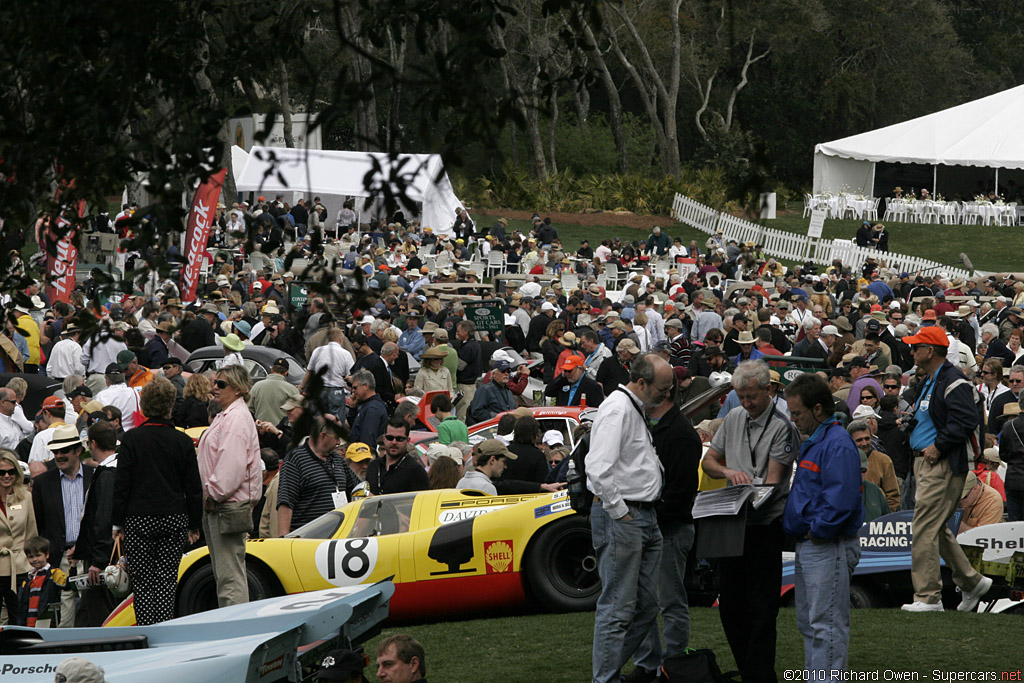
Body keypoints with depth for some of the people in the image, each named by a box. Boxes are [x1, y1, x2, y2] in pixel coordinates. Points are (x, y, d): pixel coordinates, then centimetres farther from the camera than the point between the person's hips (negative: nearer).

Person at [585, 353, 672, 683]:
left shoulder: (637, 409, 18)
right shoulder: (617, 409, -15)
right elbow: (598, 469, -25)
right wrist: (620, 513, -18)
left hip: (645, 516, 10)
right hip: (620, 518, -10)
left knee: (647, 606, 13)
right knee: (618, 608, -7)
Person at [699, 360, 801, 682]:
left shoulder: (782, 427, -9)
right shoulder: (734, 418, 12)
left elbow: (773, 480, -15)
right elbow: (708, 461, 16)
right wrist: (728, 472, -6)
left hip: (765, 525, -7)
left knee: (761, 607, -6)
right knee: (730, 603, 11)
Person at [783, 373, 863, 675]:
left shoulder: (838, 444, -17)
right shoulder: (813, 441, 17)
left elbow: (841, 500, -26)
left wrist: (818, 532, -18)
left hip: (829, 548, -11)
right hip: (808, 546, 11)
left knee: (827, 623, -8)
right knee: (809, 624, 16)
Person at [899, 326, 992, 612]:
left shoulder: (953, 382, -14)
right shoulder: (929, 382, 19)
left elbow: (967, 420, -23)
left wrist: (939, 446, -20)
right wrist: (908, 422, 12)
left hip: (942, 465, -11)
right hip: (924, 463, 11)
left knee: (925, 528, -12)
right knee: (937, 529, 15)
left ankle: (928, 596, -10)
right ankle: (971, 582, 25)